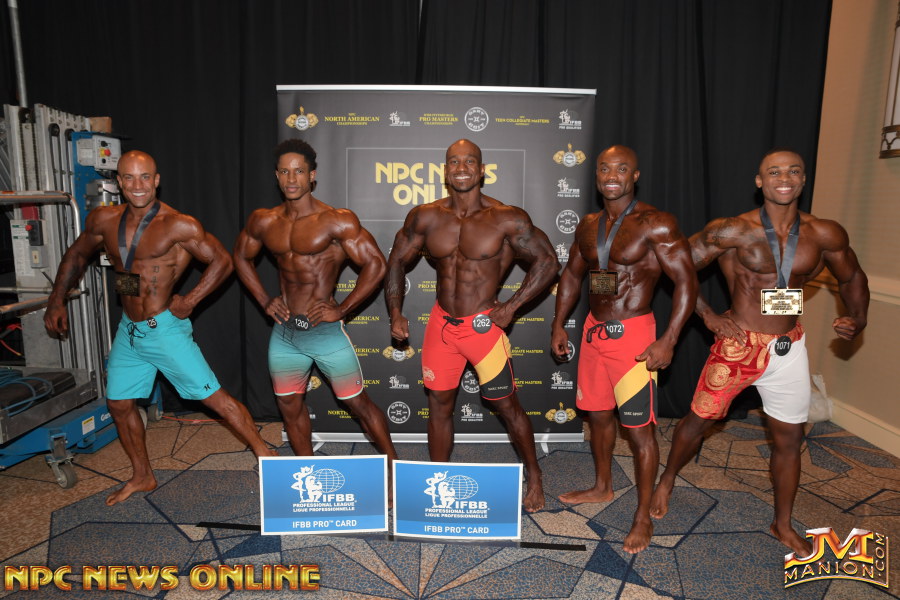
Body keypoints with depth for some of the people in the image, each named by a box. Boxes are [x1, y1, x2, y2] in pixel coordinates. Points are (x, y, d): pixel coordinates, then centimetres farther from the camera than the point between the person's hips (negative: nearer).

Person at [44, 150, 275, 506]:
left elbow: (221, 261, -13)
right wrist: (57, 300, 18)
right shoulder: (104, 221, 3)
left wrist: (189, 301, -15)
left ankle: (264, 453, 4)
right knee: (119, 404, 17)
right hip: (128, 330, 7)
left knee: (214, 397, -9)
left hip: (165, 329, -7)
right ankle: (142, 477, 36)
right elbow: (78, 255, 20)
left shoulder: (178, 225, -15)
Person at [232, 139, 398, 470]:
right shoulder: (263, 221, 3)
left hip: (325, 331, -5)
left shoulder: (336, 221, -13)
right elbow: (241, 256, 21)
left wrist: (342, 309, -14)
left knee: (359, 404, 3)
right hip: (283, 332, 6)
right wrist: (264, 300, 9)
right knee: (290, 408, 16)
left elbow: (375, 265, -14)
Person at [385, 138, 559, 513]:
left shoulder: (506, 219, -11)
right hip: (442, 323, 4)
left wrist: (511, 307, -11)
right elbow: (397, 260, 9)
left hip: (484, 325, -3)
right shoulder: (425, 217, -1)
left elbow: (547, 262, -5)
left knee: (506, 405, 5)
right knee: (438, 405, 12)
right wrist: (395, 313, 0)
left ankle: (534, 478, 28)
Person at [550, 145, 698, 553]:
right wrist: (559, 324, 16)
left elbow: (686, 281, -14)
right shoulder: (588, 226, 9)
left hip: (632, 334, -7)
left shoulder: (655, 224, -12)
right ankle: (602, 488, 40)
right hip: (593, 330, 7)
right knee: (597, 414, 19)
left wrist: (668, 341, -20)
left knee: (639, 428, 0)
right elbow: (572, 275, 20)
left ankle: (643, 517, 15)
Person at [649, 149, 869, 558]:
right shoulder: (733, 231, -13)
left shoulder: (826, 235, -2)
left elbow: (851, 277, 14)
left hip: (789, 349, 3)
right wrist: (708, 315, -12)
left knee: (789, 439, 12)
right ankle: (667, 479, 35)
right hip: (738, 344, -3)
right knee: (698, 420, 7)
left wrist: (858, 318, -3)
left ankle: (782, 524, 32)